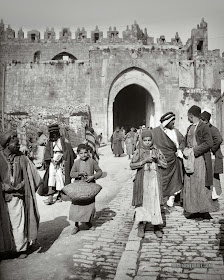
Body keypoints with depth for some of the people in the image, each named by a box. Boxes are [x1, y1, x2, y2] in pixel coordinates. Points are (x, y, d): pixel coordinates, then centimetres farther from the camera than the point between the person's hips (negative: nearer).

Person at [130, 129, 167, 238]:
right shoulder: (138, 152, 1)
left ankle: (157, 227, 12)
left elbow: (165, 165, 9)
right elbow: (132, 165, -8)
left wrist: (157, 159, -8)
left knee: (155, 202, 1)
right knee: (142, 202, 1)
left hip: (154, 180, 2)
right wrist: (144, 161, -15)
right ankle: (141, 226, 13)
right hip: (142, 180, -1)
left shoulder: (157, 151, 8)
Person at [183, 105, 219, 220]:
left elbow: (209, 143, -14)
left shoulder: (204, 127, -6)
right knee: (189, 184, 5)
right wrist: (185, 151, 4)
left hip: (200, 158, -7)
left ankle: (204, 210, 7)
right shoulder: (189, 128, 16)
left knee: (201, 184, -5)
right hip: (190, 159, 7)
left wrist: (194, 150, -17)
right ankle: (193, 210, 13)